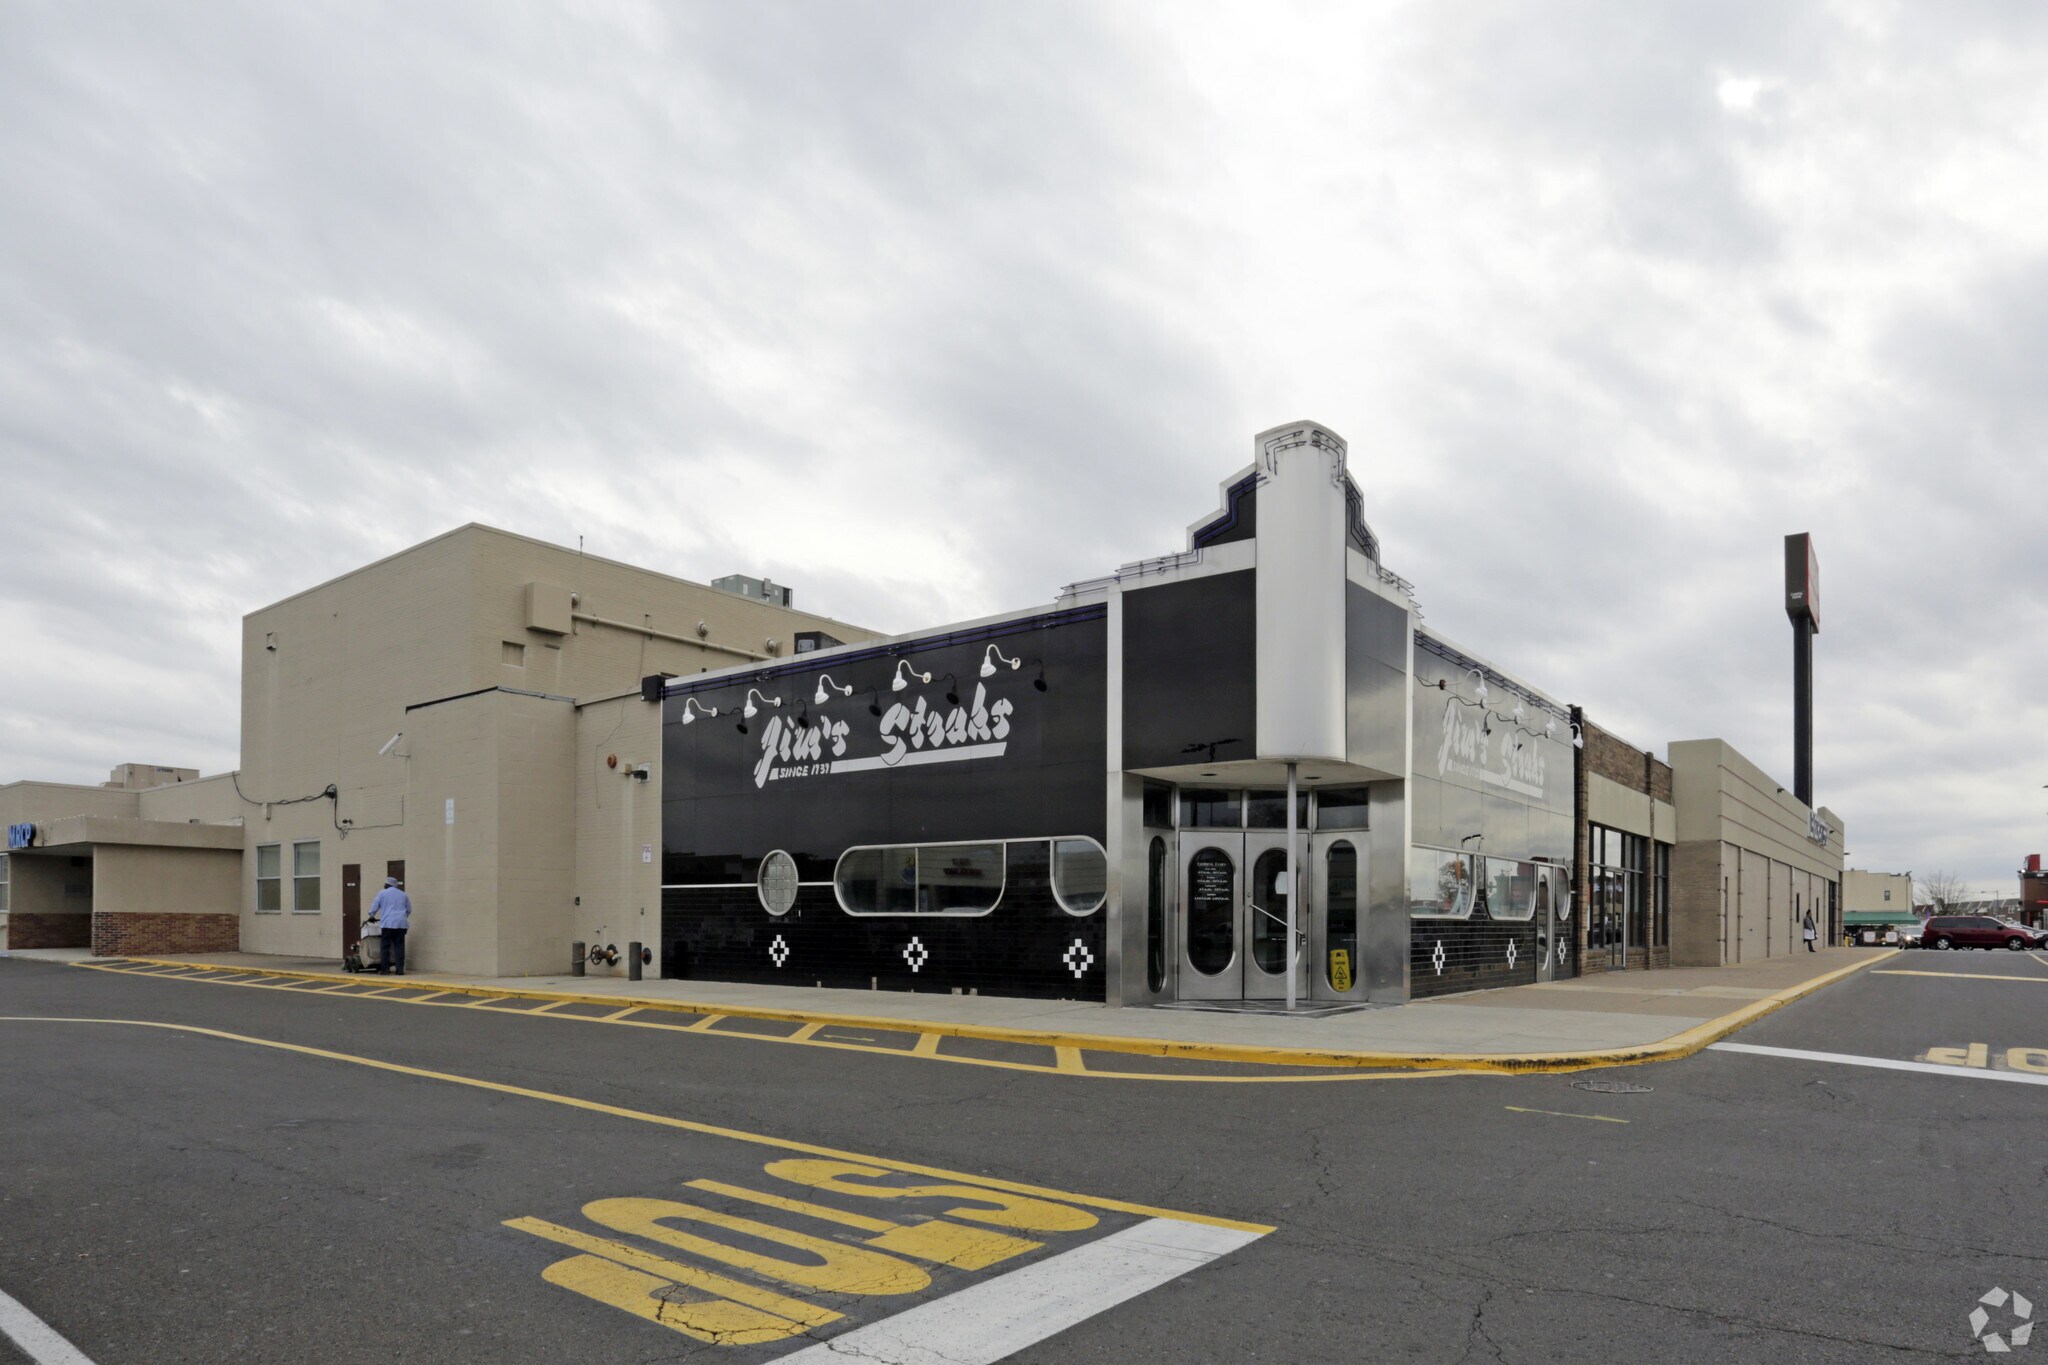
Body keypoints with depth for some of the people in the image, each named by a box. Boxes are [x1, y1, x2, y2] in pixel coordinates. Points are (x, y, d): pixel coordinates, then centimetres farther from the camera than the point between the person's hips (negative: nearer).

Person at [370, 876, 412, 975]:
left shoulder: (382, 893, 5)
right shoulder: (403, 894, 16)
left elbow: (374, 908, 10)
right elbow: (409, 910, 23)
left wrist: (372, 917, 29)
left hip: (388, 923, -3)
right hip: (401, 924, 3)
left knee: (386, 946, 4)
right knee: (399, 946, 1)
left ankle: (385, 969, 2)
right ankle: (400, 969, -4)